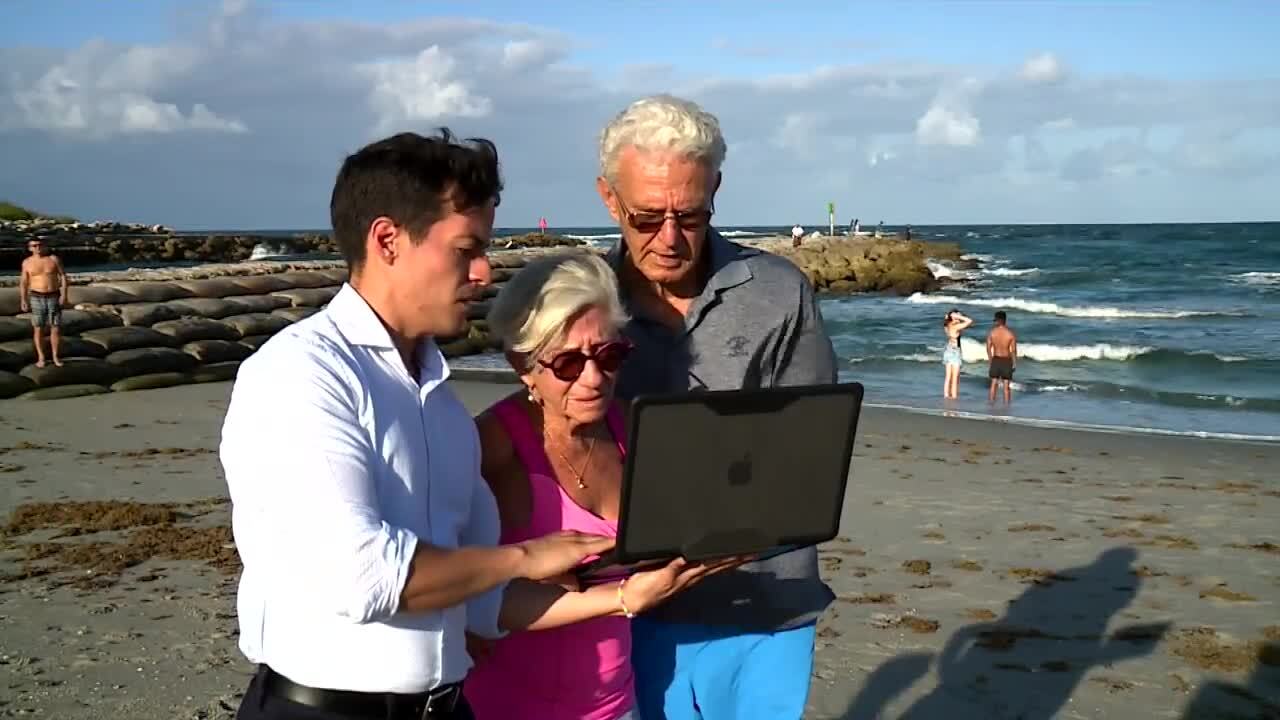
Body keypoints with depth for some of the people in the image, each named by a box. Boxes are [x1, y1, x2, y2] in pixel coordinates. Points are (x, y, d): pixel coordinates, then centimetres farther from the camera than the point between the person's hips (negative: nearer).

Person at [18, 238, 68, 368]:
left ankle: (56, 357, 12)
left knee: (56, 328, 0)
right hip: (37, 298, 0)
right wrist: (23, 300, -4)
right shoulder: (27, 262, -1)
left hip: (54, 297, 0)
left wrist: (64, 295, -12)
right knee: (38, 329, 2)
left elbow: (63, 276, -2)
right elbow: (23, 283, 3)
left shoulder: (54, 258, -3)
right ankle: (41, 358, 13)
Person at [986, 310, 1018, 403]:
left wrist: (990, 360, 13)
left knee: (993, 383, 13)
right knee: (1006, 385, 6)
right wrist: (1014, 363, 2)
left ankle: (991, 402, 16)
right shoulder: (1011, 333, -12)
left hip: (996, 360, 2)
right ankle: (1006, 403, 9)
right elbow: (1013, 350, -9)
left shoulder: (992, 332, -7)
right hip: (1007, 360, -2)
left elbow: (988, 348, -1)